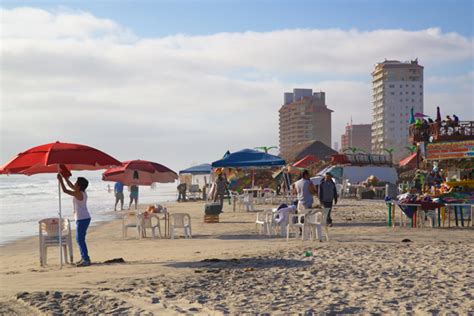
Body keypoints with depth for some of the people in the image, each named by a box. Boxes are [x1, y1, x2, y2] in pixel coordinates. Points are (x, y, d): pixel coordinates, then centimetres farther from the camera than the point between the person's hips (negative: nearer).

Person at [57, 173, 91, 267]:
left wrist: (60, 180, -7)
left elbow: (65, 190, -16)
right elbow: (71, 186, 24)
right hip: (85, 218, 10)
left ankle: (86, 259, -10)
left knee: (80, 239, -8)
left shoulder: (78, 194, -16)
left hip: (82, 219, -10)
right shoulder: (82, 192, 10)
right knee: (80, 239, 17)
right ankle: (84, 257, 22)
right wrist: (64, 177, 25)